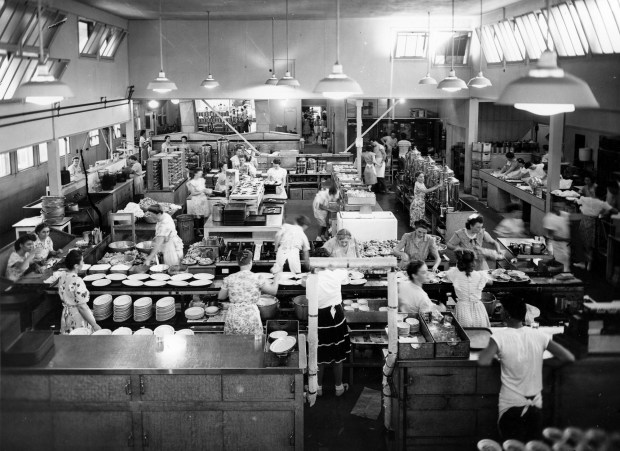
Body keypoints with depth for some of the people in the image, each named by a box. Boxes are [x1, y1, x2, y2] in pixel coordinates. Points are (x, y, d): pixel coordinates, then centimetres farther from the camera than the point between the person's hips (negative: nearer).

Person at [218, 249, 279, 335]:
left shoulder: (229, 279, 1)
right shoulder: (257, 278, -6)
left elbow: (220, 297, 13)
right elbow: (274, 290, 1)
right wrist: (276, 277, 17)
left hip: (233, 318, 2)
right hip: (251, 317, -2)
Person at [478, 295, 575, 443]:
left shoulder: (500, 336, -13)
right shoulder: (539, 335, -3)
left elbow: (483, 362, -27)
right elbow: (569, 358, -2)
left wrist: (484, 351, -5)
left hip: (511, 408, -4)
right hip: (535, 407, 4)